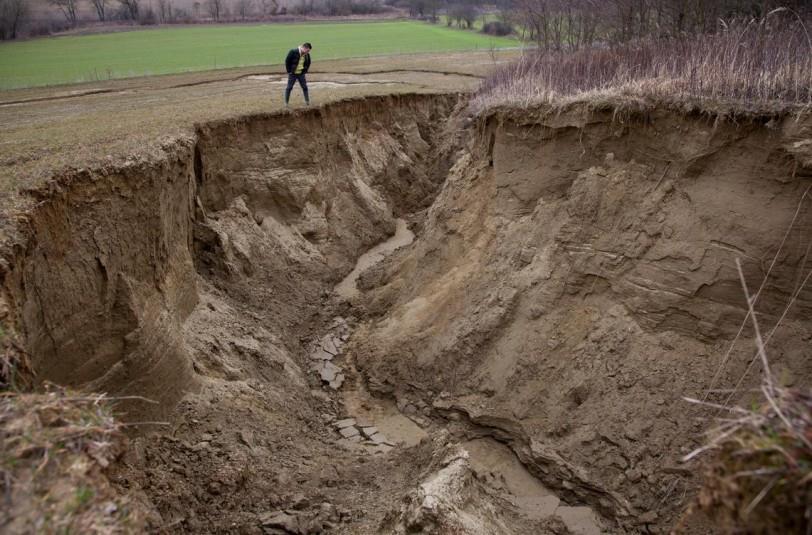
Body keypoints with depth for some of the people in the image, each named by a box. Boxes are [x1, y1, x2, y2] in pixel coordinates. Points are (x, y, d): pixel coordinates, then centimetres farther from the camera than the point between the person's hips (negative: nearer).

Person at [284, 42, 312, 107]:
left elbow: (308, 63, 15)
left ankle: (307, 101, 15)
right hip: (293, 74, -4)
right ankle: (286, 103, 9)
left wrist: (305, 71, 7)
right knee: (289, 88, 1)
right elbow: (287, 61, -14)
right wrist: (289, 71, -13)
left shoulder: (307, 55, -3)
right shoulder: (293, 52, -18)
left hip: (301, 74, 4)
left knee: (304, 87, 5)